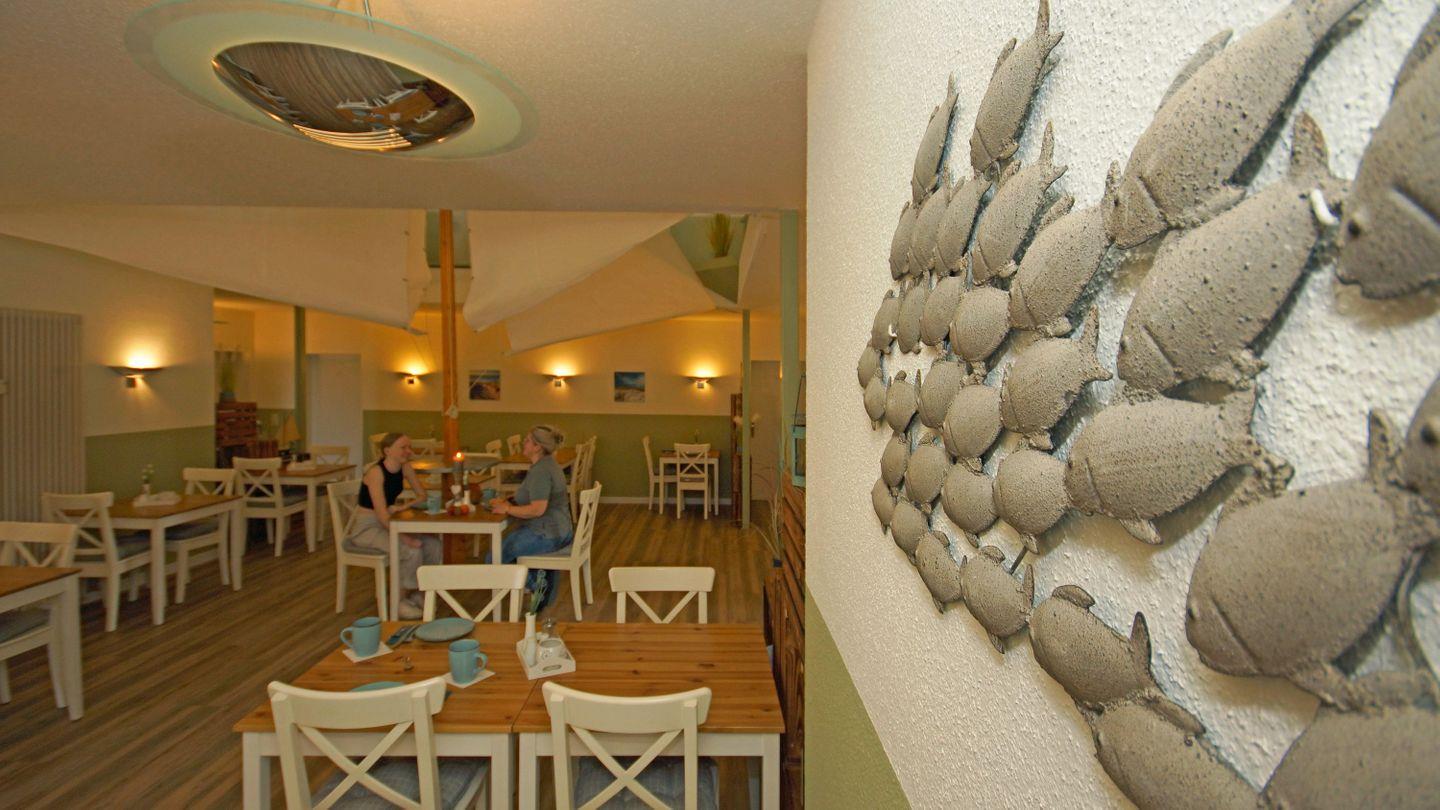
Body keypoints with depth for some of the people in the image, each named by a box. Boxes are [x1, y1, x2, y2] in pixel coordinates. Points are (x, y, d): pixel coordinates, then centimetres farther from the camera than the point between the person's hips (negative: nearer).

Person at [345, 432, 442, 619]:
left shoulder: (404, 468, -2)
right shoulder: (376, 472, -22)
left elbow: (423, 496, 3)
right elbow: (381, 513, -28)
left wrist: (403, 507, -16)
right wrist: (403, 537, -33)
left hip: (390, 523, 7)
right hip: (367, 527, -7)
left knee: (433, 545, -10)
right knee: (411, 550, -25)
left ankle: (418, 594, 8)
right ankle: (399, 601, -4)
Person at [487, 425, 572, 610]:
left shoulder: (540, 471, -20)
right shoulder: (546, 463, 11)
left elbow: (538, 509, -27)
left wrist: (507, 509, -15)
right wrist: (507, 500, 8)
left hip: (546, 535, -10)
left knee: (494, 559, -6)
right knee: (505, 541, 23)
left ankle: (537, 583, 2)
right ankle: (542, 581, 14)